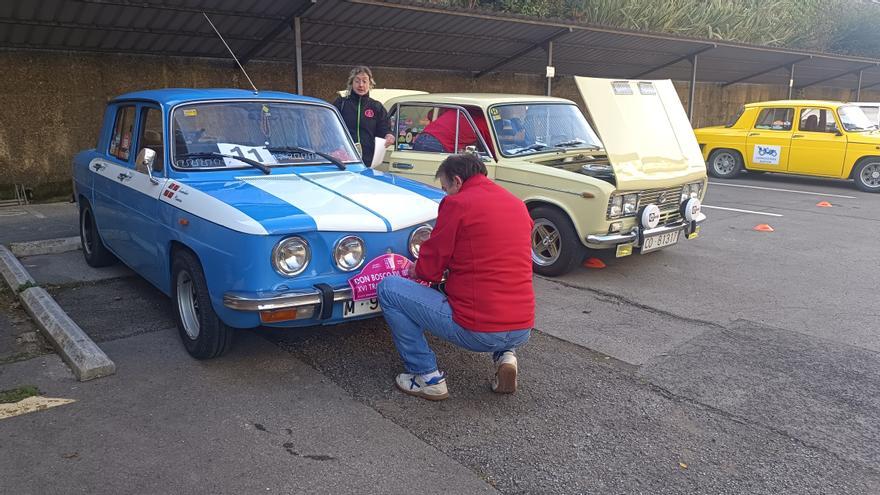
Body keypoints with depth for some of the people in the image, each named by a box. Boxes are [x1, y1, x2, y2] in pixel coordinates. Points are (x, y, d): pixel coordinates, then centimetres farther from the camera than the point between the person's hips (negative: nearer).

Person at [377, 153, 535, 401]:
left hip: (476, 331, -7)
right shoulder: (518, 205, 11)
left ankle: (428, 377, 6)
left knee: (388, 288, 5)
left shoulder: (457, 204, -9)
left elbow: (430, 268, -5)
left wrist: (417, 270, 19)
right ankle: (505, 355, 14)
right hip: (522, 332, 7)